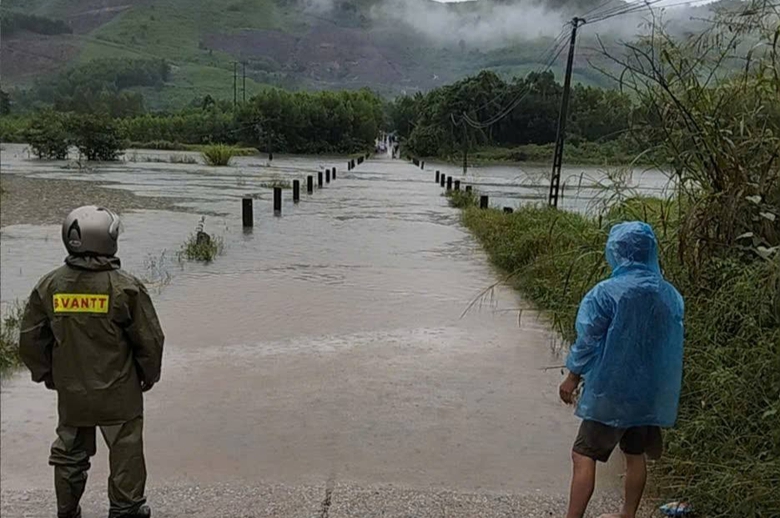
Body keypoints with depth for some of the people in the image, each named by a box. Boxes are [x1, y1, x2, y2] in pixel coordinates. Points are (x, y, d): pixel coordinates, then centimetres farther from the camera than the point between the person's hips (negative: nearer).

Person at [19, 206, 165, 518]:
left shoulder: (49, 286, -5)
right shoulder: (125, 287, -18)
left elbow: (30, 340, 4)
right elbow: (150, 338, -12)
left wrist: (46, 374, 19)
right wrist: (149, 375, 6)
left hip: (70, 391, 4)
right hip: (118, 392, -4)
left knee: (70, 452, 21)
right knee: (125, 450, 13)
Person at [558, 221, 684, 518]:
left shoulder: (607, 293, -17)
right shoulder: (670, 295, 0)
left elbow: (588, 341, -12)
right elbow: (672, 345, 10)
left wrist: (572, 378, 0)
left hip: (612, 390, -6)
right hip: (650, 391, 6)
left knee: (584, 456, 0)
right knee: (635, 455, 20)